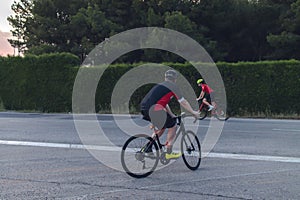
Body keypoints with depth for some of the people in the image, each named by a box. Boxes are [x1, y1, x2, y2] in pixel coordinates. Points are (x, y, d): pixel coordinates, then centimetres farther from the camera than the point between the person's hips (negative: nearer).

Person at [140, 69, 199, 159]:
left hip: (143, 107, 8)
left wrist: (172, 115, 40)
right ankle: (169, 153, 10)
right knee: (173, 126, 8)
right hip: (153, 109, -8)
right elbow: (183, 102, 8)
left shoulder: (160, 85, 29)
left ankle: (148, 146, 22)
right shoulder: (173, 86, 6)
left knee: (162, 126, 27)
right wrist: (193, 112, 18)